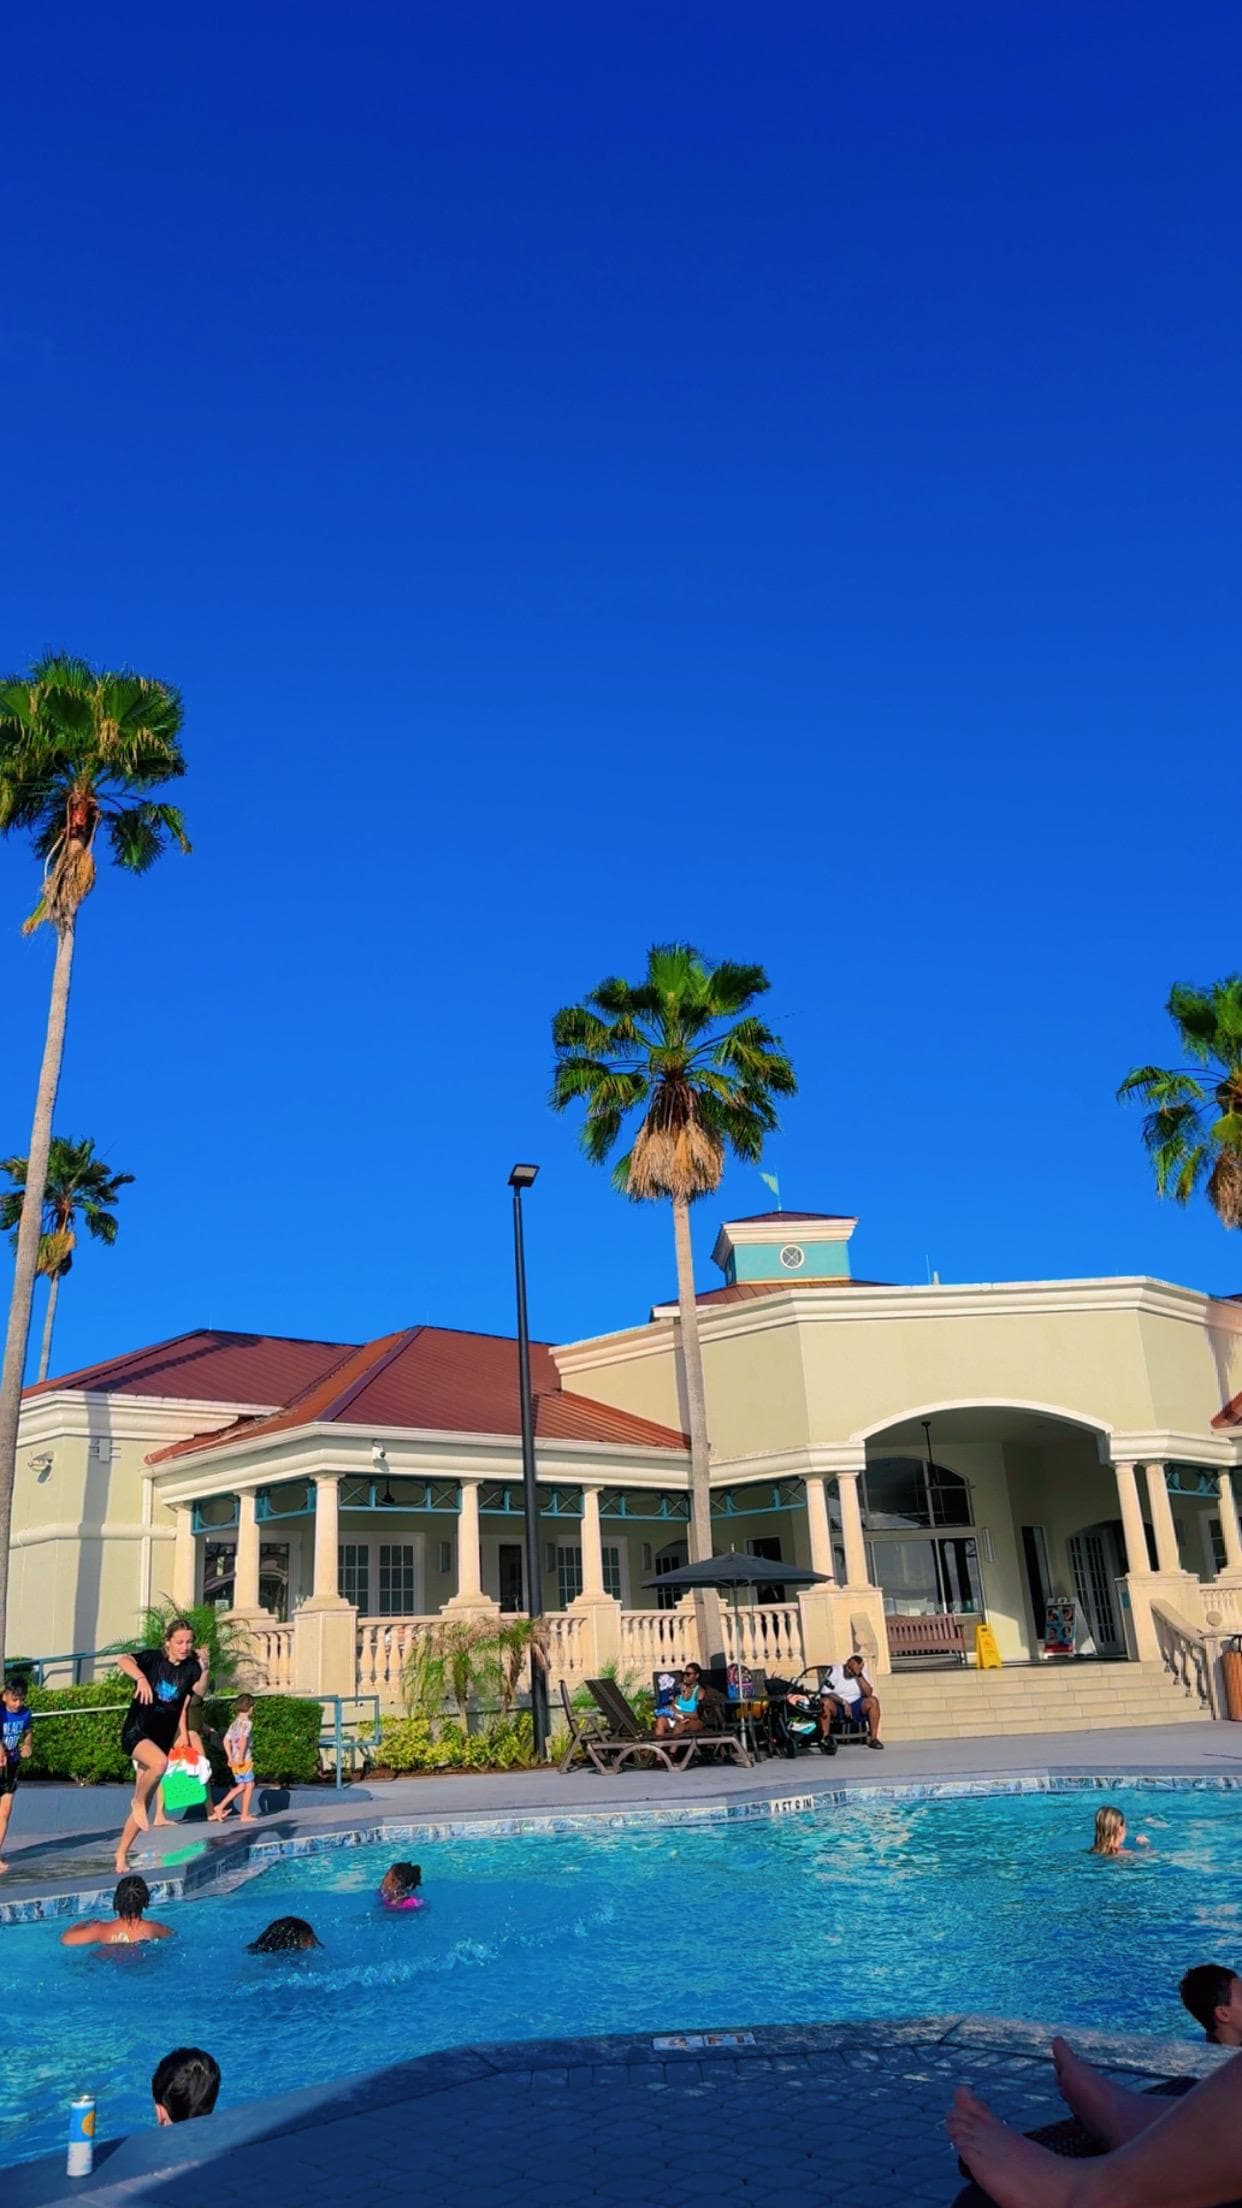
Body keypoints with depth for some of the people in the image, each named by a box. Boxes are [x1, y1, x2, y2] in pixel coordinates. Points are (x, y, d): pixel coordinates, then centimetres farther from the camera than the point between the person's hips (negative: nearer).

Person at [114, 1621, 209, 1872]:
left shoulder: (190, 1668, 1)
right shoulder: (153, 1658, -11)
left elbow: (197, 1691, -11)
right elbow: (123, 1661, -27)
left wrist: (204, 1667, -21)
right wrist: (141, 1678, -43)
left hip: (162, 1738, 5)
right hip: (136, 1731, -5)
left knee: (145, 1803, 7)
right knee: (159, 1762, -36)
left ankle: (121, 1854, 22)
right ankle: (138, 1801, -9)